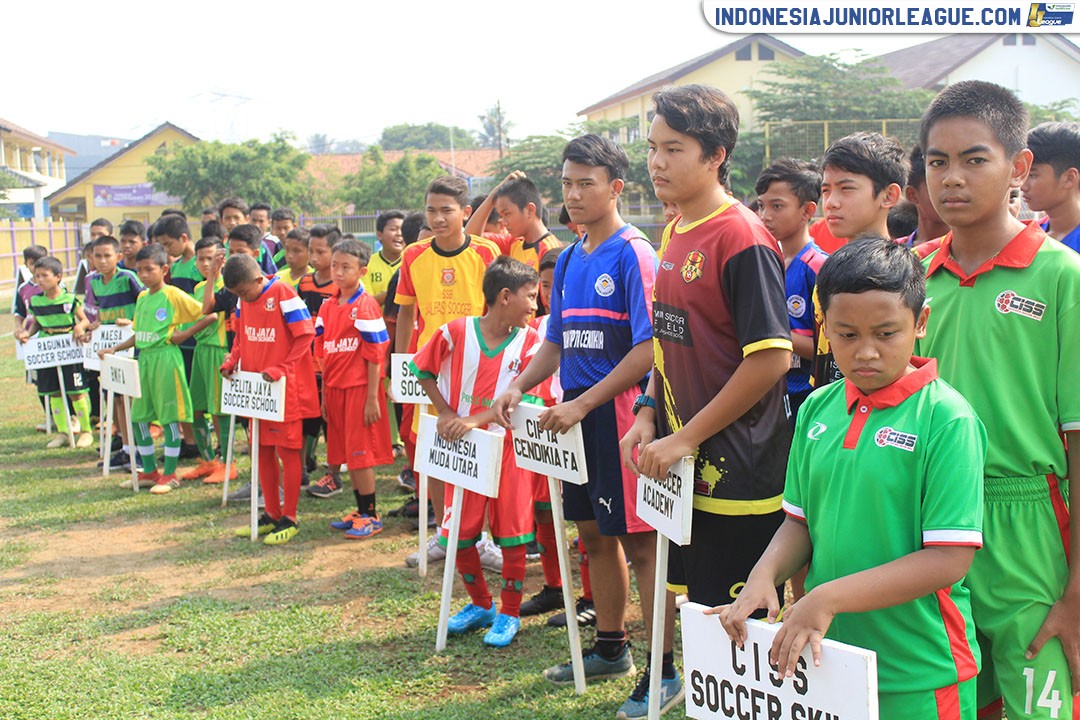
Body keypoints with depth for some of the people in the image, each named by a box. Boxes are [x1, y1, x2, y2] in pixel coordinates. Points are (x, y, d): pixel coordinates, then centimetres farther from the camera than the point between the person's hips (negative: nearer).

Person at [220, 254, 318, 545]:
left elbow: (305, 335, -15)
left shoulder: (282, 293, -14)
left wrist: (281, 369, -22)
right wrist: (231, 362, 2)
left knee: (287, 450, -1)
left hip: (284, 388, -7)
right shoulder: (244, 301, 8)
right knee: (263, 450, 12)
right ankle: (271, 514, 24)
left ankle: (289, 519, 8)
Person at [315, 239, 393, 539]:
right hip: (335, 389, 7)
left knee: (360, 454, -3)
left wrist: (372, 398, -15)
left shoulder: (366, 306, -11)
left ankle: (371, 516, 7)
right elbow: (323, 354, 14)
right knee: (347, 454, 12)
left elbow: (375, 356, -13)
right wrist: (324, 394, 12)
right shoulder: (327, 307, 10)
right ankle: (360, 511, 22)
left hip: (360, 388, -7)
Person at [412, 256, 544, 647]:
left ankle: (509, 613, 18)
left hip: (509, 445, 0)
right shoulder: (457, 330, -6)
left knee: (513, 533, 1)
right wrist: (446, 414, -5)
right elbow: (423, 370, 5)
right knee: (459, 532, 6)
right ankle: (480, 604, 28)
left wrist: (476, 420, -22)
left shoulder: (528, 341, -4)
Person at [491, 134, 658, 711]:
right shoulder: (567, 260, 13)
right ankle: (610, 649, 30)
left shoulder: (633, 254, -11)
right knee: (594, 534, 16)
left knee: (638, 540, -3)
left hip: (619, 410, -8)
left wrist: (583, 404, -20)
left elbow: (649, 348, -17)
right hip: (575, 413, 8)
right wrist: (518, 387, 2)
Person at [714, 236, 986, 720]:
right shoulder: (817, 408, 3)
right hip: (825, 654, 5)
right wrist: (764, 577, -9)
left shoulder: (947, 417, -14)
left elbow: (949, 559, -18)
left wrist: (829, 597, -22)